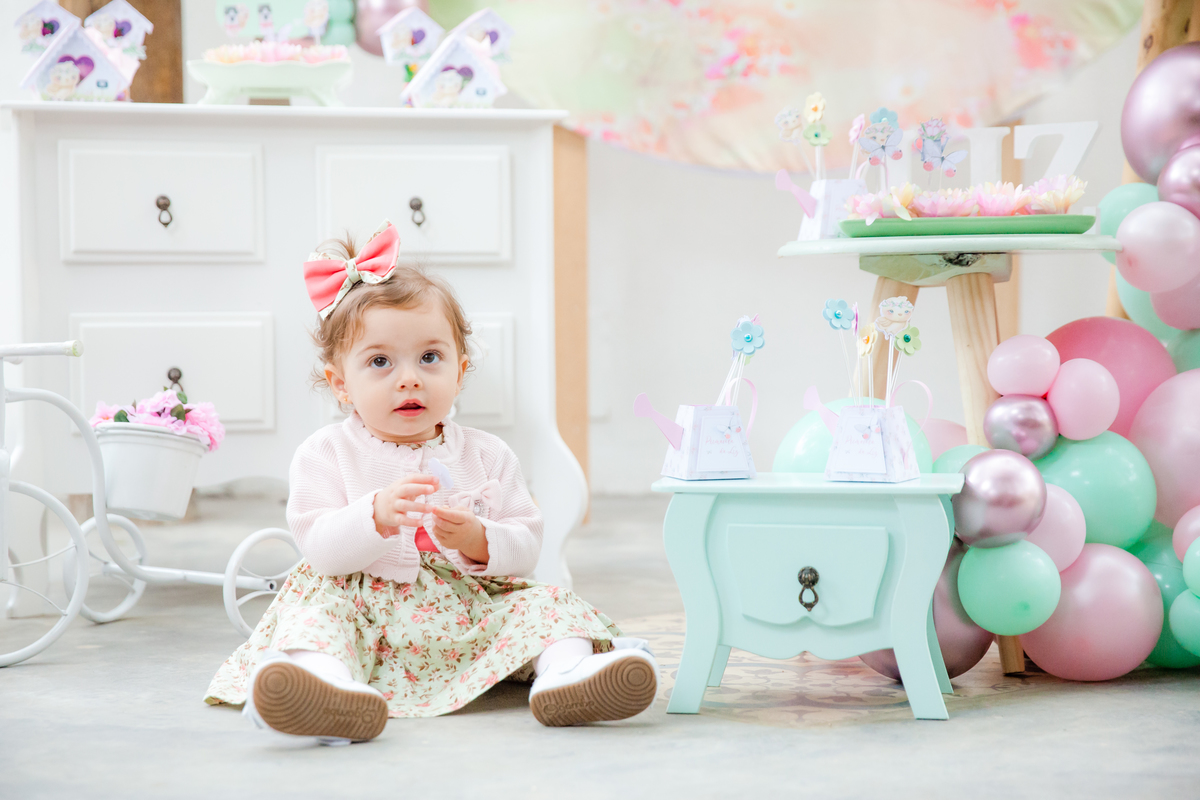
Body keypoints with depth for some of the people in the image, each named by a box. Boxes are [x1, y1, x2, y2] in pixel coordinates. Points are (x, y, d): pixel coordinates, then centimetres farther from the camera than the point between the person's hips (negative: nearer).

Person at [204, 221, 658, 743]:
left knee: (541, 601, -17)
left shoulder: (486, 457, 8)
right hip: (365, 614, -2)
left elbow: (526, 548, 2)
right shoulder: (326, 455, 2)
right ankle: (329, 682, -59)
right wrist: (376, 515, -29)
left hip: (470, 617, 3)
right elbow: (319, 547, -11)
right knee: (318, 598, -29)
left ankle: (566, 668, -45)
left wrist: (478, 541, -19)